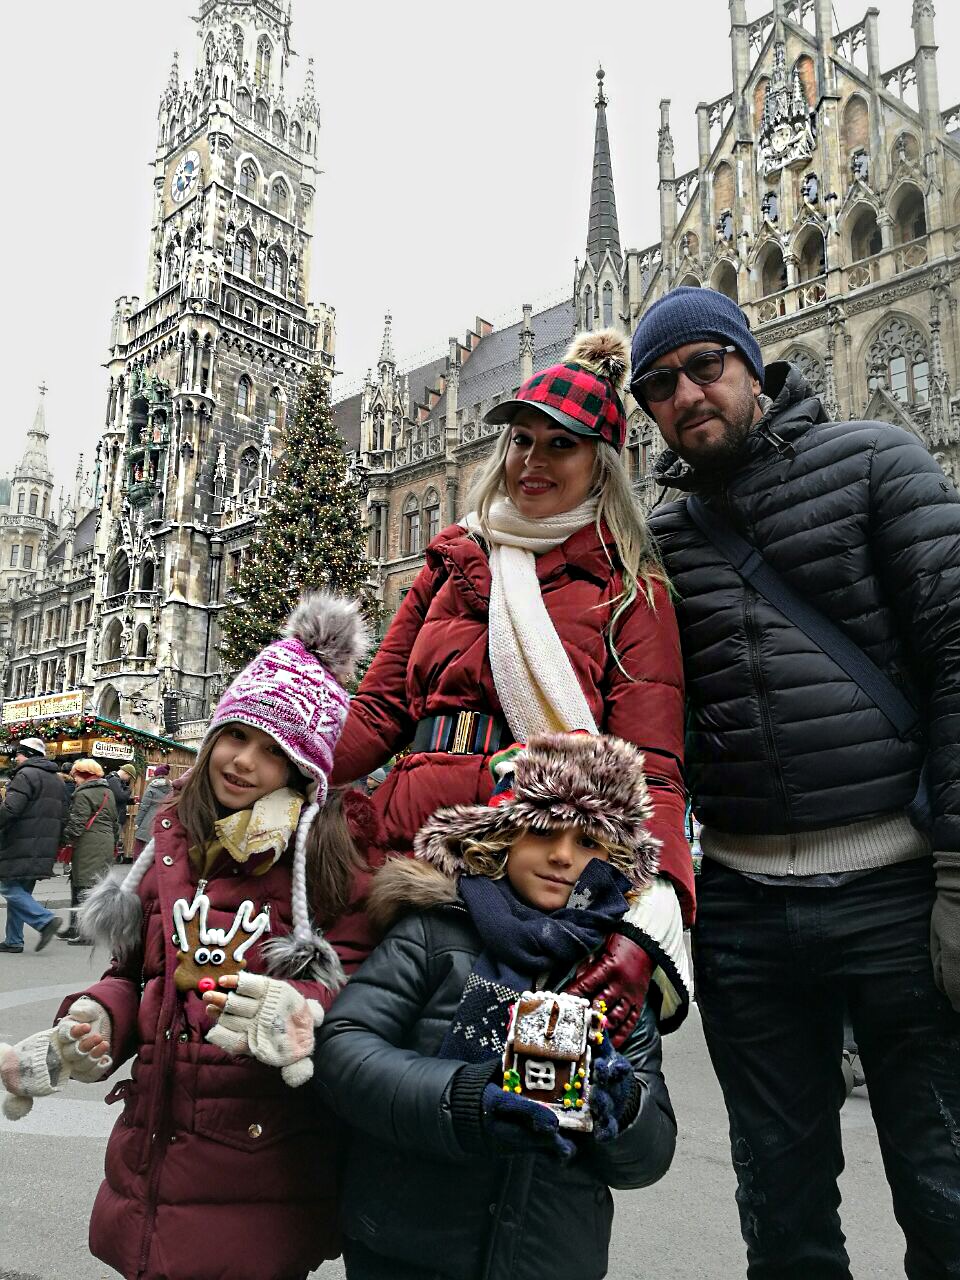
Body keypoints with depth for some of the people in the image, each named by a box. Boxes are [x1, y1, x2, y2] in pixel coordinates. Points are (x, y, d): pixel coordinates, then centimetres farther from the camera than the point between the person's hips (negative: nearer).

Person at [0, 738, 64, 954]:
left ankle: (45, 920, -15)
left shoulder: (26, 774, -10)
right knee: (21, 892, 14)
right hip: (43, 851, 9)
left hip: (21, 848, -9)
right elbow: (61, 818, 22)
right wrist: (53, 849, 24)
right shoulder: (55, 780, 20)